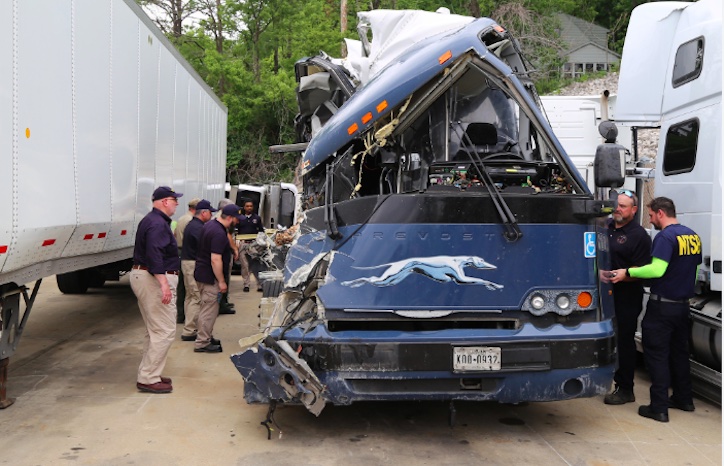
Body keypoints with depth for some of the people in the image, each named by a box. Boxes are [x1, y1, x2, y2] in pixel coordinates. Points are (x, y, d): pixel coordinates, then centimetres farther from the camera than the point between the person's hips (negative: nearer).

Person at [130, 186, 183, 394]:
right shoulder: (158, 224, -16)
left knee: (154, 330, 18)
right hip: (154, 280, -11)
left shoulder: (151, 220, 18)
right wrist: (164, 283, -37)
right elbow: (154, 254, -30)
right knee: (165, 331, -8)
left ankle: (148, 374, 24)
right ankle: (148, 379, -5)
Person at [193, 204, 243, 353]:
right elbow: (215, 259, -26)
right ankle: (202, 343, 6)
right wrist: (221, 281, -20)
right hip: (210, 277, -11)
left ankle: (206, 337, 31)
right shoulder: (219, 233, -24)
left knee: (208, 308, 20)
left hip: (202, 272, 11)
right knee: (209, 310, -2)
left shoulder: (211, 225, 8)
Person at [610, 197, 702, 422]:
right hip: (683, 304, 8)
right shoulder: (693, 236, 9)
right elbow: (695, 267, 18)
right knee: (679, 352, 20)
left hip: (662, 305, -8)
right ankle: (684, 399, 31)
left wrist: (627, 273, -20)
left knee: (657, 355, -2)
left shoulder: (665, 237, -18)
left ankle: (659, 408, 0)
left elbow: (657, 269, -27)